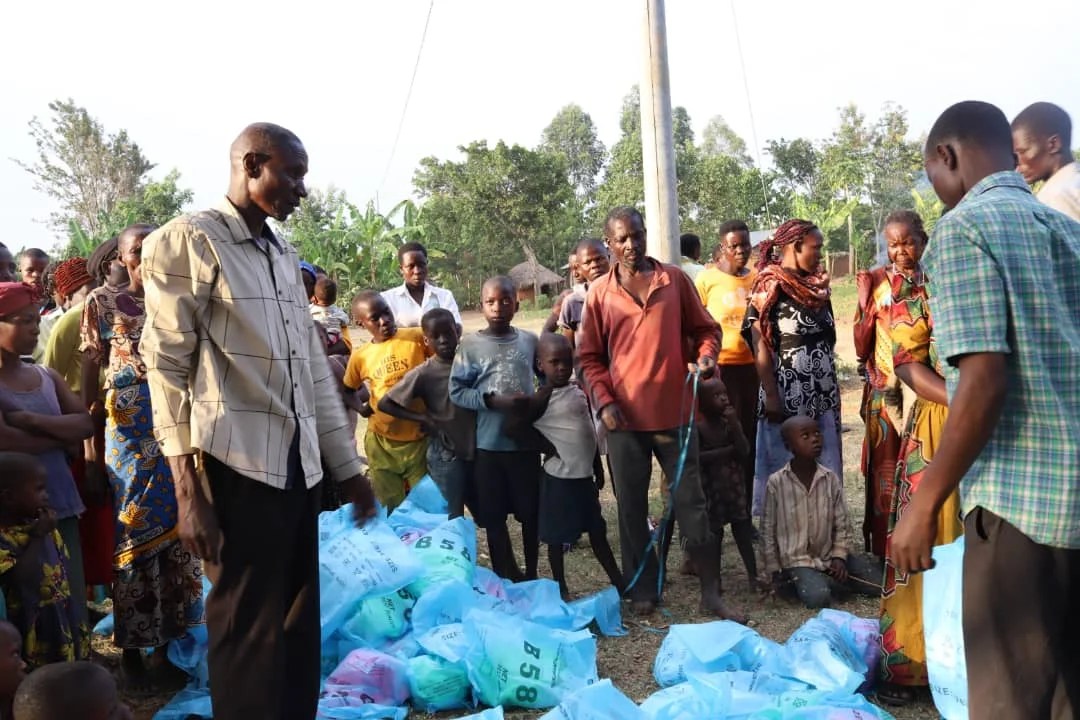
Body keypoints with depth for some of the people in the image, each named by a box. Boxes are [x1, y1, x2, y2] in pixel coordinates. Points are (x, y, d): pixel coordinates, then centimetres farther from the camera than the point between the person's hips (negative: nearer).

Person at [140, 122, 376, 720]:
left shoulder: (286, 258, 19)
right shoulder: (188, 241, -3)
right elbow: (167, 366, -7)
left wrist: (347, 468, 15)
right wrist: (188, 489, -14)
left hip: (298, 466, 7)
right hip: (235, 467, -7)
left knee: (300, 627, 13)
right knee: (249, 633, 2)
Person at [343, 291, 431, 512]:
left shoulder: (418, 337, -8)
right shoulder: (359, 357, 0)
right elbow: (348, 390, 17)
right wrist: (361, 407, 0)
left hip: (419, 438, -2)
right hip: (381, 442, 2)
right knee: (390, 508, 13)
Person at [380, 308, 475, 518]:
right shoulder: (424, 374, -12)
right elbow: (385, 403, -9)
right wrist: (423, 418, -13)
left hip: (476, 450, 4)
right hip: (446, 455, -4)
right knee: (453, 518, 3)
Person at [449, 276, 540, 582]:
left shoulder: (530, 340, 2)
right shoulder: (470, 345, -5)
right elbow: (456, 391, -8)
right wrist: (494, 401, -18)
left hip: (526, 440, 2)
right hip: (488, 443, -2)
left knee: (531, 511, 11)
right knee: (493, 516, 9)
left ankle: (531, 573, 31)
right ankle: (507, 577, 26)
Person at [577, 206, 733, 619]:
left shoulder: (675, 279, 3)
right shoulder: (599, 293, 2)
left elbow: (705, 328, 8)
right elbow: (589, 357, 4)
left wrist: (706, 358, -13)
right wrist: (604, 401, -9)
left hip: (674, 411, 0)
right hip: (625, 417, 1)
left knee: (691, 501, 6)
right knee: (632, 508, 9)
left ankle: (711, 591, 16)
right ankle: (644, 590, 24)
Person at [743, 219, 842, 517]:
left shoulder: (817, 285, 11)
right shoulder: (770, 286, -8)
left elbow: (827, 339, 17)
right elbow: (760, 346, -13)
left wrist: (832, 389, 13)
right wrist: (771, 397, -18)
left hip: (822, 395, 7)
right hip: (787, 395, -7)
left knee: (824, 469, 10)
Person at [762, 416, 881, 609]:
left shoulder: (831, 478, -3)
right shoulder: (776, 482, -12)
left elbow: (842, 523, 4)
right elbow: (768, 530, -4)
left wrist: (840, 556, -8)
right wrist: (774, 571, -2)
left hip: (829, 555, 4)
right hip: (797, 560, -4)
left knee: (880, 583, -8)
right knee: (817, 597, -31)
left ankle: (827, 581, 8)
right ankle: (804, 583, 1)